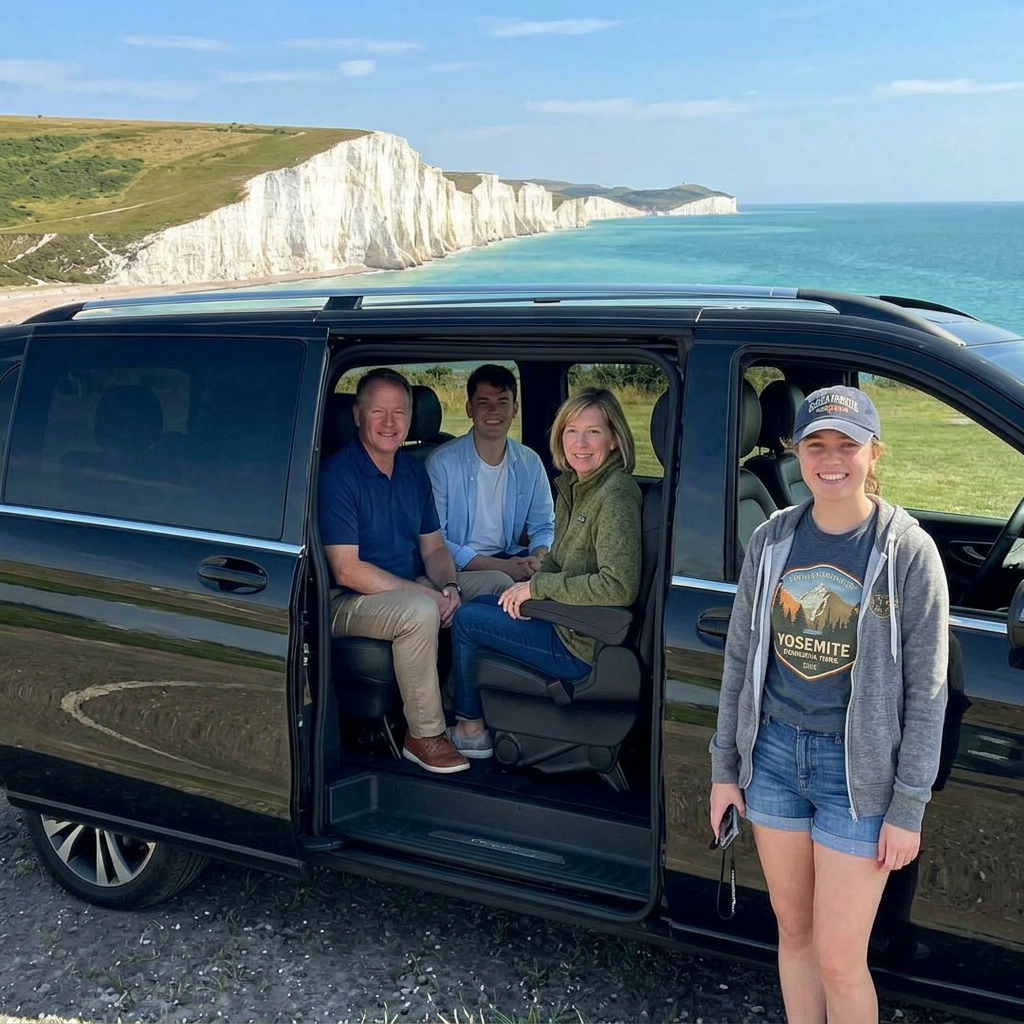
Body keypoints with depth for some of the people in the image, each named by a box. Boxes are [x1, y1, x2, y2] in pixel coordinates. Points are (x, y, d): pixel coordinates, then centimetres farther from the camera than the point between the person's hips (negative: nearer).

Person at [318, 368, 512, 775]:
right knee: (420, 611, -36)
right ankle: (424, 736, -19)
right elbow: (347, 571, -21)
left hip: (413, 587, 8)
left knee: (498, 585, -4)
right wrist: (428, 594, -24)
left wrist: (448, 586, -12)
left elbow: (433, 547, 12)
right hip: (349, 602, -8)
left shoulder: (414, 470, 9)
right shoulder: (337, 474, -15)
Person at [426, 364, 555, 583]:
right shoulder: (442, 462, -8)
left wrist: (537, 558, -12)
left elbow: (543, 527, 13)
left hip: (510, 557, 5)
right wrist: (500, 566, -21)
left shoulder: (530, 463, 6)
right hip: (459, 569, -5)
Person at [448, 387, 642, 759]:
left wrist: (537, 588, -20)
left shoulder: (616, 496, -22)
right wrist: (528, 586, -4)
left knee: (466, 620, 0)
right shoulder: (572, 484, 7)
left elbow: (619, 587, -30)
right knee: (477, 604, 16)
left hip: (585, 645, -9)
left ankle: (471, 729, 18)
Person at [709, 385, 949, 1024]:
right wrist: (725, 767, 8)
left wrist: (908, 808, -9)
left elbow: (926, 690, -7)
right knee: (793, 928, 17)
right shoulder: (773, 539, 1)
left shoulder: (908, 550, -10)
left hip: (859, 769, -4)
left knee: (839, 959, 2)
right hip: (774, 755, 4)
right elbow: (740, 658, 7)